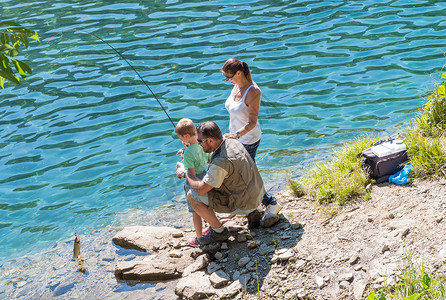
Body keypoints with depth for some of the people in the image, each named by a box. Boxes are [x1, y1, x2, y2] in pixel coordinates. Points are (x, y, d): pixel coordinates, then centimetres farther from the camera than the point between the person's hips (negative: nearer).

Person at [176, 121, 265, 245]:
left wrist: (186, 172, -6)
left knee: (192, 196, -9)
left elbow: (201, 189, -22)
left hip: (243, 204, -9)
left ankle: (219, 231, 5)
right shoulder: (232, 142, 1)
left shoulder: (221, 162, -27)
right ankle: (251, 213, 21)